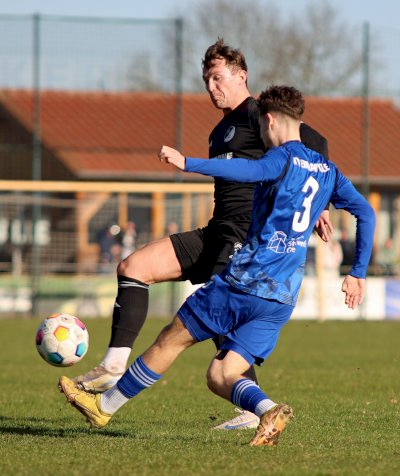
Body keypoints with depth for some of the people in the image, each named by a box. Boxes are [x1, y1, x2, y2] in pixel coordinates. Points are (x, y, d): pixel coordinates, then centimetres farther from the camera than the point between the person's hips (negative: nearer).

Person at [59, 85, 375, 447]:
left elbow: (250, 170, -28)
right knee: (220, 377, 6)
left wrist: (187, 163, -33)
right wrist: (358, 273, 18)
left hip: (246, 279, -7)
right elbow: (366, 212, 14)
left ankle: (104, 406, 19)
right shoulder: (327, 169, 17)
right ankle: (269, 411, -23)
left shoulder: (283, 158, -6)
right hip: (282, 299, 7)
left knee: (172, 339, 8)